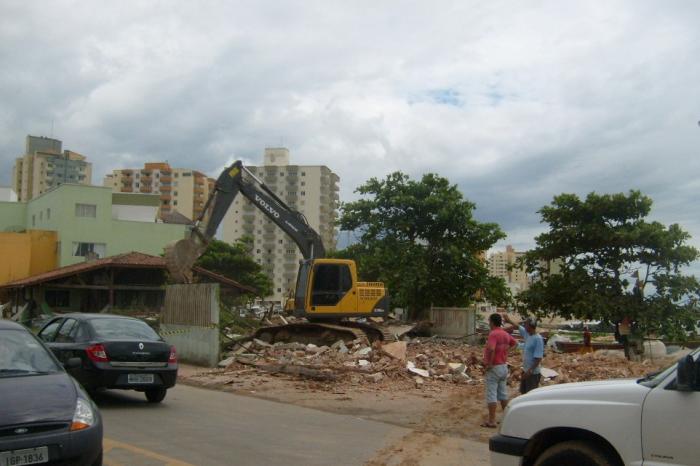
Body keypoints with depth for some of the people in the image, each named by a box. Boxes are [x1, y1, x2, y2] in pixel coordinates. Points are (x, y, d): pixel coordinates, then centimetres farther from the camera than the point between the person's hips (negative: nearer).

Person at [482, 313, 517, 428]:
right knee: (503, 393, 17)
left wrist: (489, 364, -24)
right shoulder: (505, 334, 6)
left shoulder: (493, 334, -19)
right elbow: (513, 342, 27)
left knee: (491, 395, -2)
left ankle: (491, 421, 0)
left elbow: (491, 349, -35)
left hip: (494, 368, -8)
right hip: (504, 366, 8)